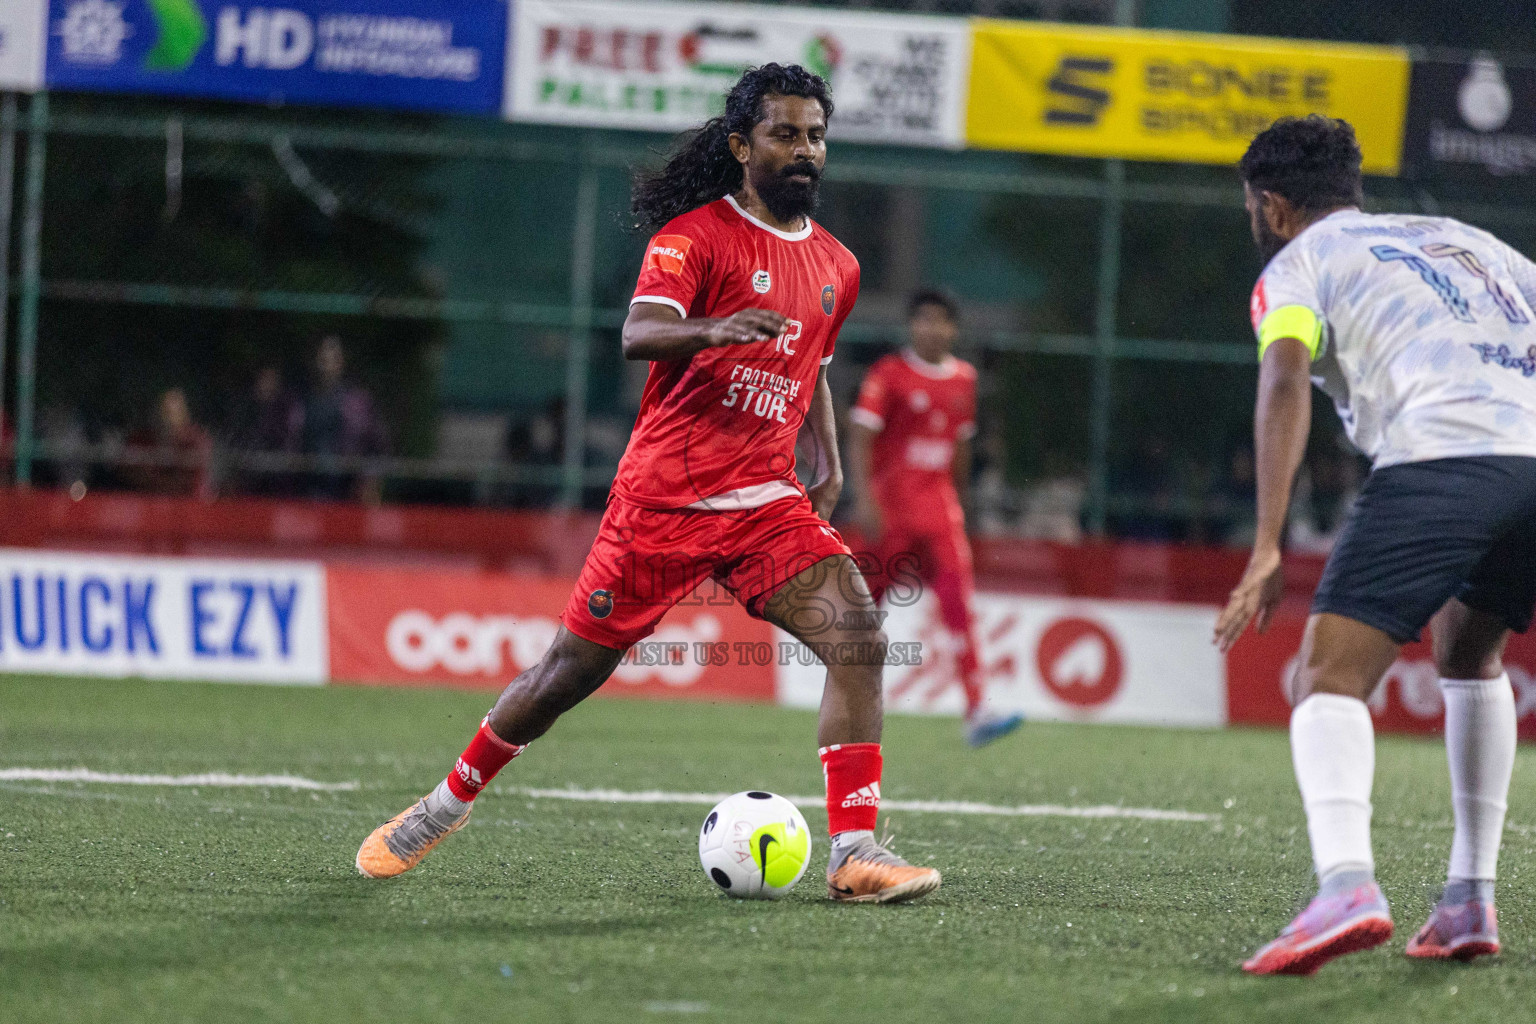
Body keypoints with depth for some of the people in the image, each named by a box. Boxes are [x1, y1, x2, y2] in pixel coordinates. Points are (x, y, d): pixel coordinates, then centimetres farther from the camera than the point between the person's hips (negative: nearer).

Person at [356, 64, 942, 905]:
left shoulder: (835, 267, 13)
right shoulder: (696, 233, -7)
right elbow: (639, 334, -23)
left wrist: (830, 464, 20)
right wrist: (715, 329, -42)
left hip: (765, 502, 5)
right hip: (662, 495, -4)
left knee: (859, 639, -18)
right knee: (572, 669, 2)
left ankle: (855, 854, -18)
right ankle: (447, 804, 25)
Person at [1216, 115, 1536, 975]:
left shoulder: (1298, 264, 17)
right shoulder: (1466, 239, 35)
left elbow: (1285, 378, -3)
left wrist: (1268, 547, -11)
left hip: (1439, 455, -6)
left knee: (1331, 678, -7)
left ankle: (1347, 882, -33)